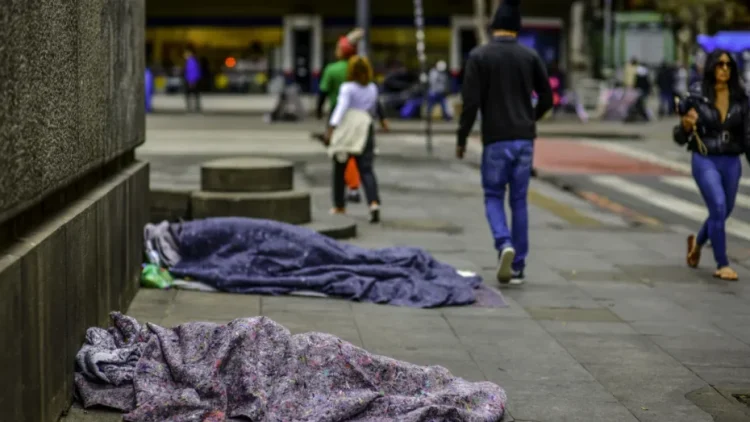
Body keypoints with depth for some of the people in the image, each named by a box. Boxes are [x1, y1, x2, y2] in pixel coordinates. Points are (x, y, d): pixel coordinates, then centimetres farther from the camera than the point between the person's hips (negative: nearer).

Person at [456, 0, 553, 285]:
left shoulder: (479, 56, -5)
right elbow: (546, 98, 7)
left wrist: (462, 139, 0)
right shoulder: (530, 56, 4)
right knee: (519, 201, 9)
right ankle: (518, 267, 10)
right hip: (525, 138, 3)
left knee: (493, 197, 10)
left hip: (496, 139, -2)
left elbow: (471, 101, -9)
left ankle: (504, 244, -17)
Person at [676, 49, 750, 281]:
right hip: (705, 160, -4)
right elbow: (681, 138, -4)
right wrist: (686, 125, -24)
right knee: (719, 208, -17)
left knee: (724, 211, 14)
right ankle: (722, 265, -5)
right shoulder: (697, 97, -8)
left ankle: (697, 242, 45)